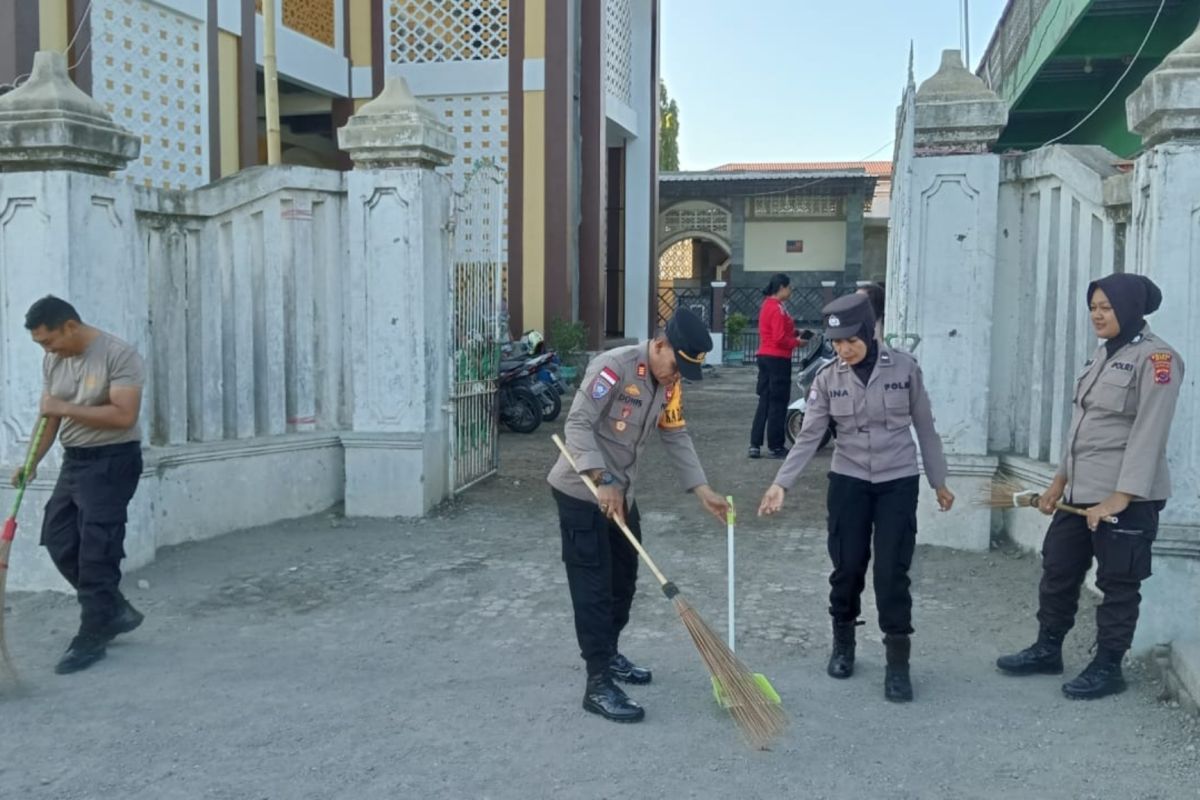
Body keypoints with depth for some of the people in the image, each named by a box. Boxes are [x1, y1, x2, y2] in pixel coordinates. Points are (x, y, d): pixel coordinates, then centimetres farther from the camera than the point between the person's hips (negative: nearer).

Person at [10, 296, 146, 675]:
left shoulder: (119, 355, -18)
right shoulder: (52, 361, 6)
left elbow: (124, 416, -25)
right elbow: (50, 416, 11)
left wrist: (66, 408, -23)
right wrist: (31, 462, -1)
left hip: (112, 461, -8)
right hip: (74, 460, 8)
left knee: (97, 552, -6)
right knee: (59, 540, 9)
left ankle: (92, 636, 6)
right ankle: (114, 610, 23)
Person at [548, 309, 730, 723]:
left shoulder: (669, 383, 3)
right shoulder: (613, 367, -24)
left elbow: (677, 437, 8)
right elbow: (578, 424, -25)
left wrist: (703, 491, 2)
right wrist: (603, 481, -30)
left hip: (621, 493, 9)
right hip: (582, 491, -9)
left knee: (624, 579, 18)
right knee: (593, 586, -6)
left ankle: (608, 654, 37)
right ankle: (598, 684, -2)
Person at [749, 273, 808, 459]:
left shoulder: (767, 304, 13)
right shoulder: (778, 308, -17)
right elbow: (780, 339, -21)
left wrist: (794, 332, 7)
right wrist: (797, 342, -8)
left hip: (765, 357, 10)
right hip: (778, 359, -10)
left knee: (764, 402, 11)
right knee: (778, 403, -1)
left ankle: (755, 445, 10)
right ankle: (776, 447, 5)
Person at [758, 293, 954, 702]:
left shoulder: (904, 368, -8)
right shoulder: (828, 378, -6)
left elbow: (925, 427, 1)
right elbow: (809, 436, -8)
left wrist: (939, 481, 6)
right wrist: (781, 483, -19)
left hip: (898, 482, -1)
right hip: (848, 482, 1)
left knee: (892, 572, -4)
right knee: (847, 567, 6)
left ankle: (898, 663, 7)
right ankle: (843, 644, 29)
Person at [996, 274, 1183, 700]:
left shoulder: (1156, 358, -13)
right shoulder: (1101, 354, 13)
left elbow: (1148, 434, -19)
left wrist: (1120, 497, -24)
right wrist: (1060, 479, 16)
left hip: (1126, 497, -8)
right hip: (1081, 491, 8)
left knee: (1117, 584, 4)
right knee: (1058, 569, 15)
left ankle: (1108, 667, 17)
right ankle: (1047, 649, 30)